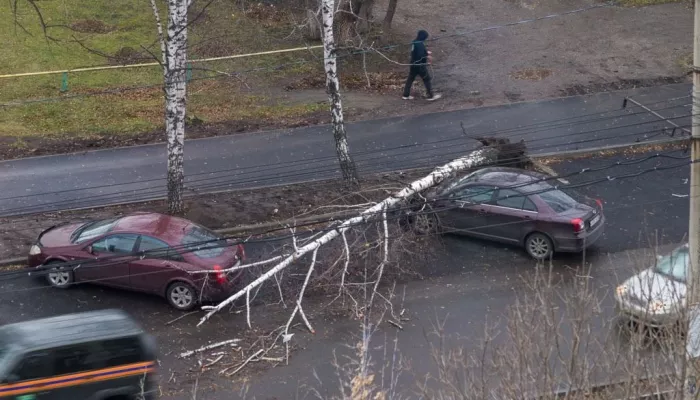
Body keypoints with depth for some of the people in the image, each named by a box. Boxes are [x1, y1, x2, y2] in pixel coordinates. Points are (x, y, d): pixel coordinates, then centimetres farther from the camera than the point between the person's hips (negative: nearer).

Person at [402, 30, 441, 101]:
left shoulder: (414, 42, 6)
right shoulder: (420, 44, -22)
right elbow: (420, 56, -27)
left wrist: (426, 52, 14)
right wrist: (427, 57, -10)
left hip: (413, 64, 9)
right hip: (420, 65, -9)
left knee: (410, 79, 14)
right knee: (427, 79, 2)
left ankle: (406, 95, 18)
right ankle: (431, 96, 6)